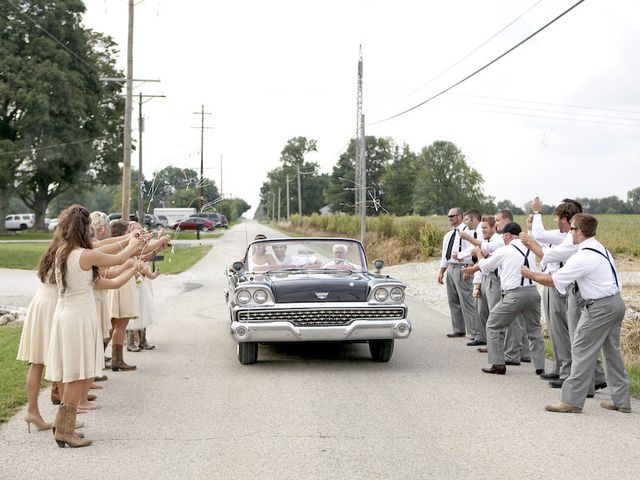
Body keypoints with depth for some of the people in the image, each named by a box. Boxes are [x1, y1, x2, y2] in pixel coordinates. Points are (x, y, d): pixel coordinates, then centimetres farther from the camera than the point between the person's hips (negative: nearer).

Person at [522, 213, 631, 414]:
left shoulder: (583, 257, -18)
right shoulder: (600, 248, 12)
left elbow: (554, 281, -14)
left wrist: (530, 274, 0)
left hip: (599, 307, -10)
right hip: (616, 301, 10)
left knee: (583, 351, -4)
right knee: (612, 351, 16)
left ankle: (572, 400, -1)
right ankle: (621, 401, 22)